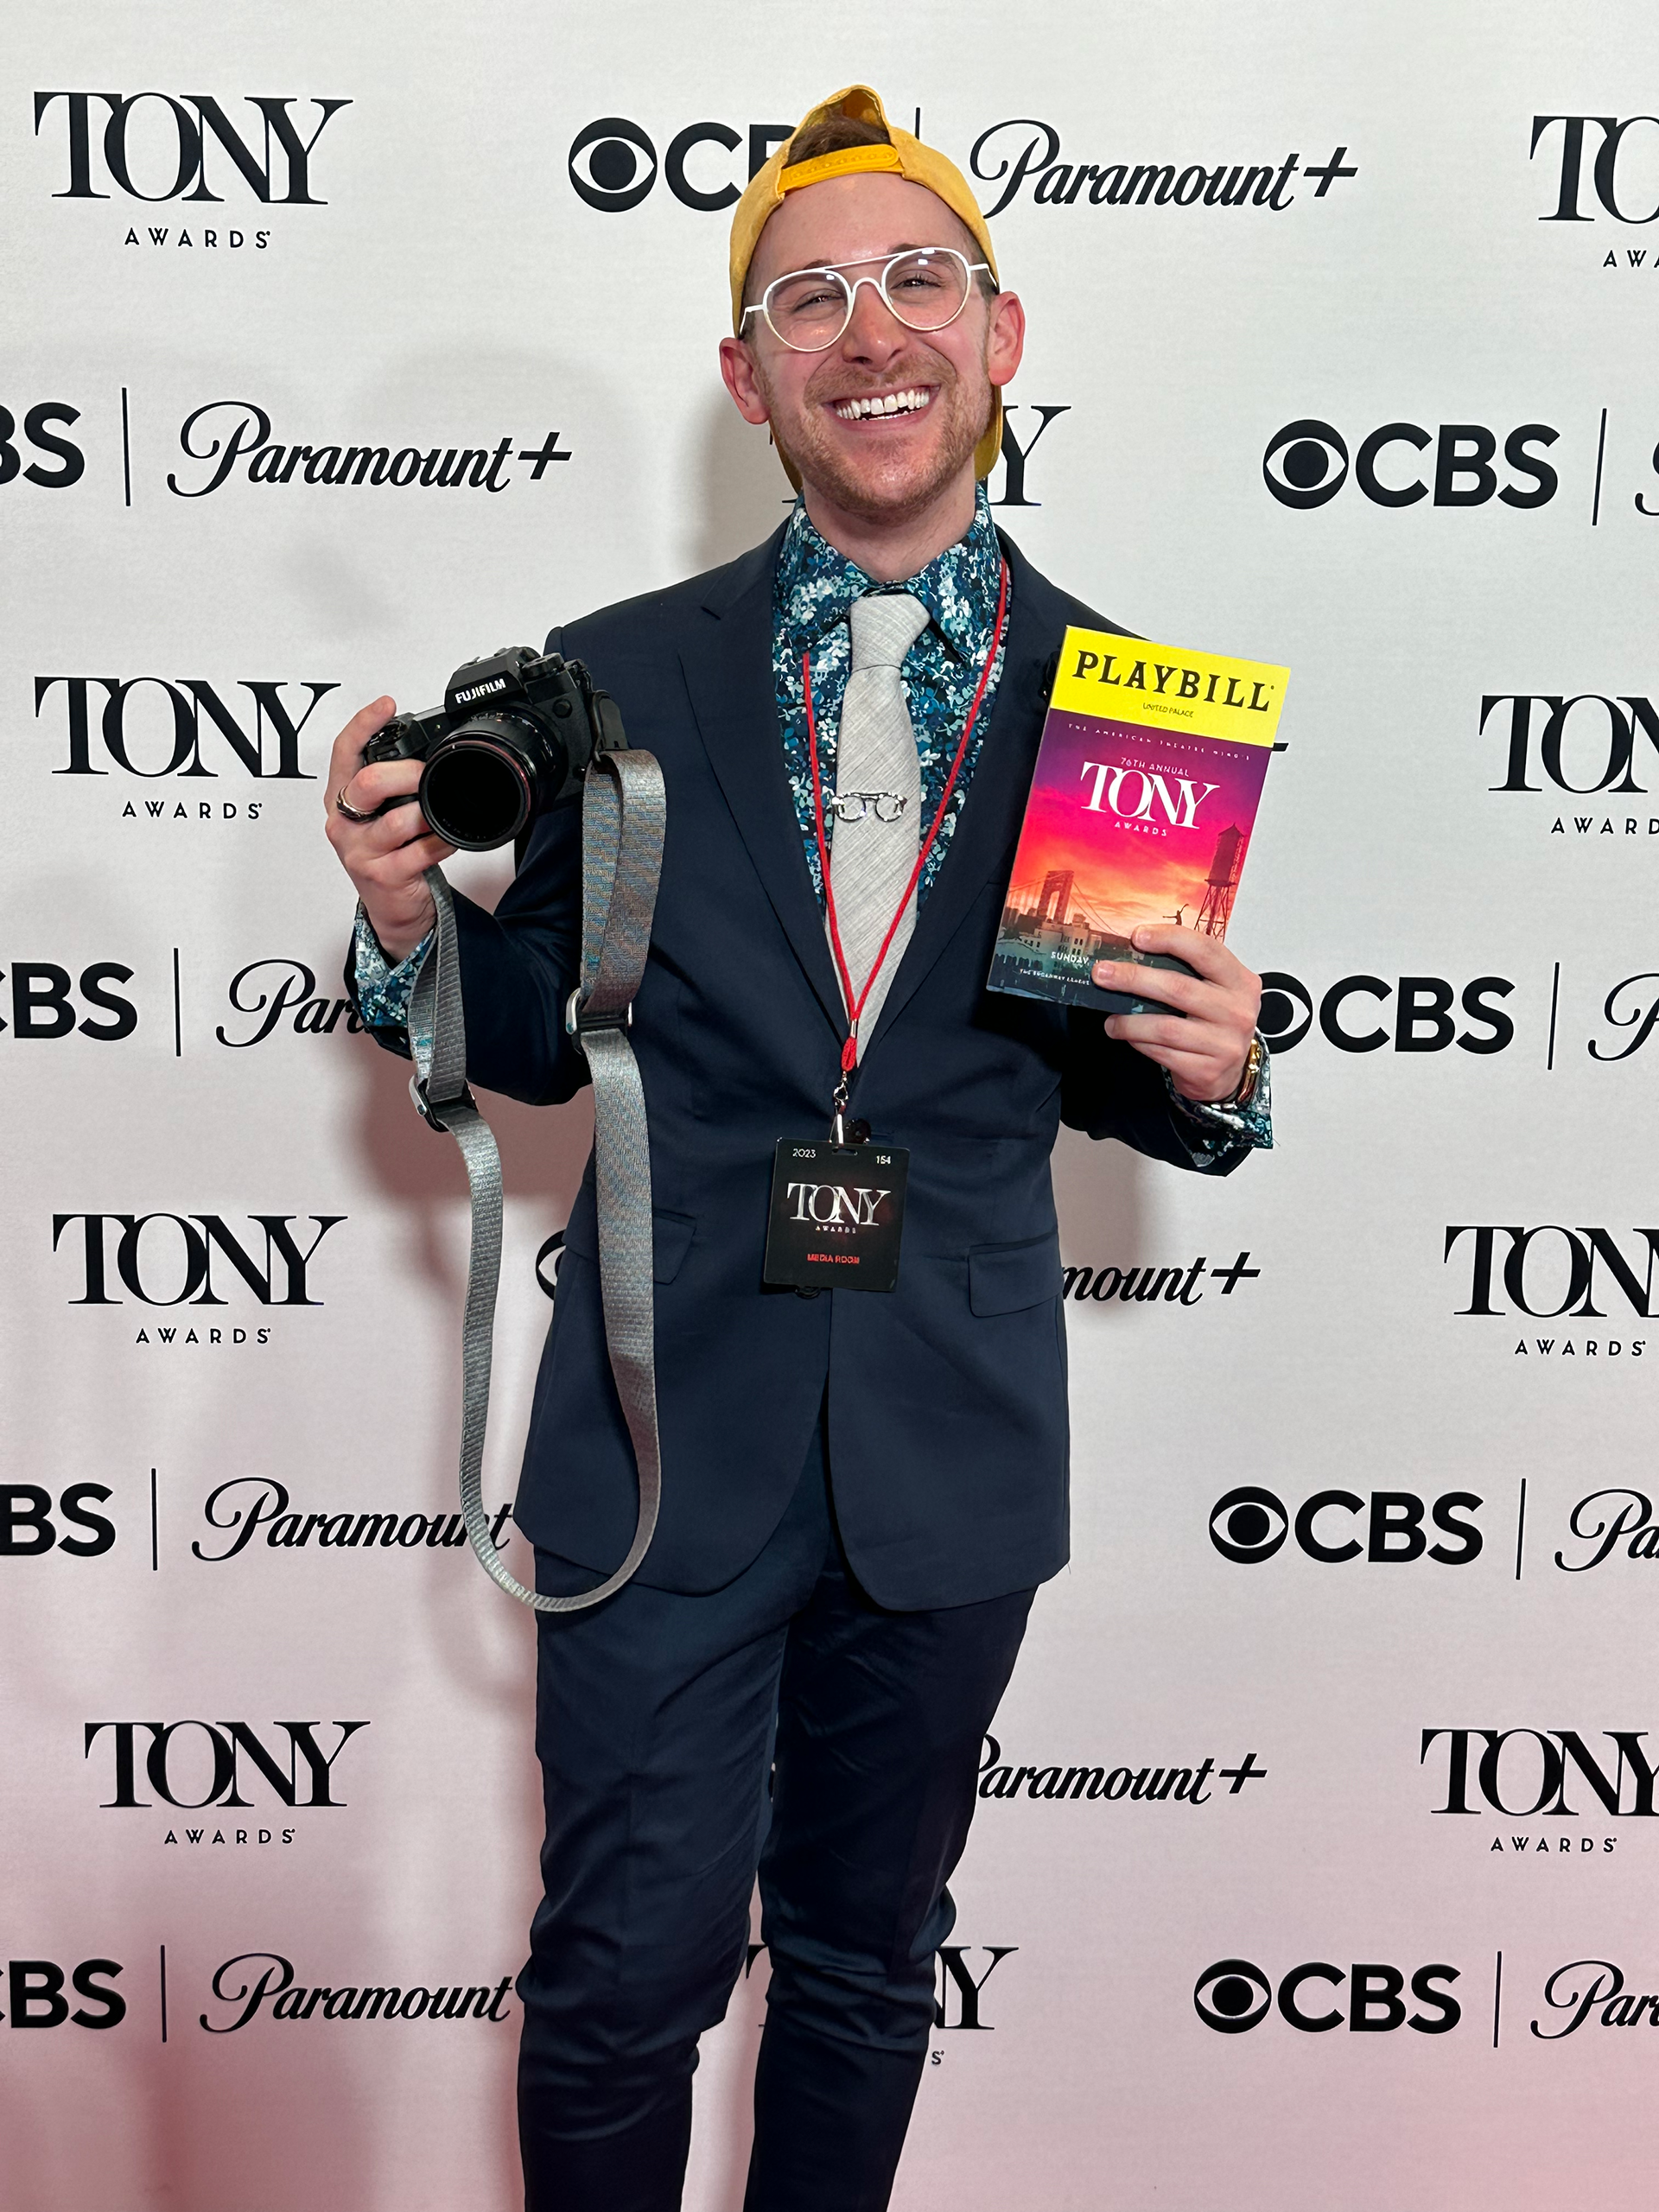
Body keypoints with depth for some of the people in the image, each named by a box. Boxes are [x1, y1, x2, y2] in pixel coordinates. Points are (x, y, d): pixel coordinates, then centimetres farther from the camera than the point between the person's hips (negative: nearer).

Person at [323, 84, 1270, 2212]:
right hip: (663, 1443, -1)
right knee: (624, 1975, 10)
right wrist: (409, 915, -15)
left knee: (867, 1970, 20)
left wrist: (1207, 1070, -15)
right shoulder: (620, 677, -3)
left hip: (952, 1460, 2)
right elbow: (542, 1034, 4)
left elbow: (1104, 1076, 7)